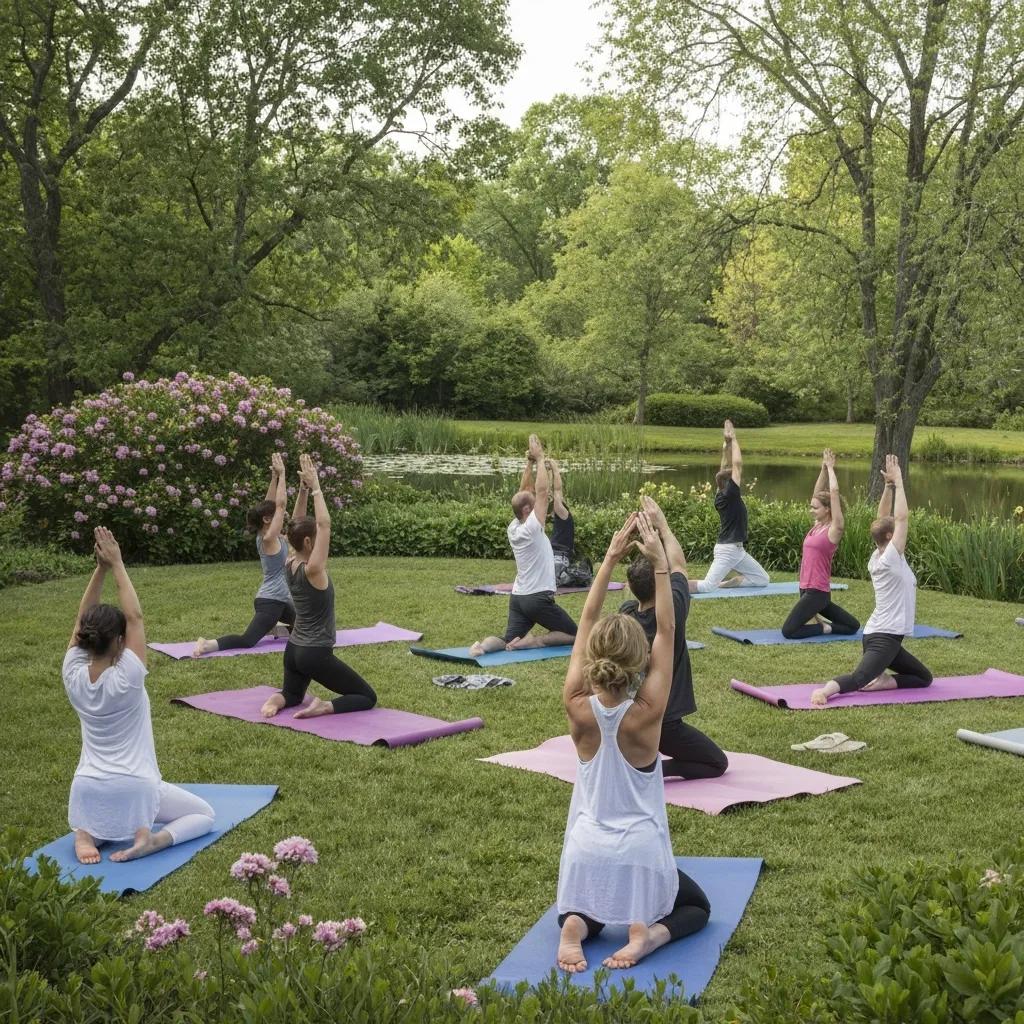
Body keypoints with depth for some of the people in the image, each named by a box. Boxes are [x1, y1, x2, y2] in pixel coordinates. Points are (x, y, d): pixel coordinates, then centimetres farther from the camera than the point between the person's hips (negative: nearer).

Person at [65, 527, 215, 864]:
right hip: (134, 790, -4)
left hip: (87, 791, 4)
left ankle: (88, 833, 4)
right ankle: (153, 838, -12)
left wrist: (100, 569, -6)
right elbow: (135, 617, -13)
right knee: (204, 815, 17)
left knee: (98, 807, 40)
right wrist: (116, 565, -10)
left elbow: (82, 621, 1)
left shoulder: (74, 678, -7)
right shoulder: (126, 680, -18)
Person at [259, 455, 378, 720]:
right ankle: (325, 707, -19)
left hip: (293, 650, 8)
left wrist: (303, 488, -3)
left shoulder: (289, 565, -1)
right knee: (368, 697, 5)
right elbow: (325, 523, -25)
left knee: (292, 695, 32)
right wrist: (314, 487, -19)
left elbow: (298, 525, 5)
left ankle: (278, 700, -2)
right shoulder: (312, 570, -21)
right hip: (316, 654, -8)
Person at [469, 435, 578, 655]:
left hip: (518, 597, 7)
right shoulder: (532, 528, -15)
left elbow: (522, 494, 14)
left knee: (509, 640, 7)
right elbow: (542, 491, -17)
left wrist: (529, 464, 9)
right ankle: (532, 642, -13)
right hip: (539, 598, -7)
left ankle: (484, 645, -23)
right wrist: (539, 459, -11)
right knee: (573, 635, 6)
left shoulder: (513, 528, 6)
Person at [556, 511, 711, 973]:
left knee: (581, 905, 33)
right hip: (640, 855, -2)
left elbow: (587, 623, -5)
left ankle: (576, 926, -3)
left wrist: (610, 558, -5)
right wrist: (660, 563, -12)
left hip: (586, 852, 3)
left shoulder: (578, 709, -12)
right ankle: (649, 935, -7)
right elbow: (666, 632, -13)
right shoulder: (645, 715, -18)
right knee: (697, 907, 25)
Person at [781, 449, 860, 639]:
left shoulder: (834, 529, -10)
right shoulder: (817, 525, 10)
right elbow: (817, 493, 13)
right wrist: (823, 468, 8)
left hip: (817, 592, -9)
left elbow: (834, 493, -15)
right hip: (808, 589, 9)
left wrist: (830, 468, -6)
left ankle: (825, 627, -5)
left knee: (789, 631, -14)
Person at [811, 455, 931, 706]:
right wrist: (897, 482, -9)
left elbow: (884, 519, 14)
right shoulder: (890, 559, -12)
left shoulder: (877, 558, 9)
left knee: (924, 678, 17)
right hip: (885, 637, -10)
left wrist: (889, 485, 8)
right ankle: (825, 691, -43)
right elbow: (902, 517, -15)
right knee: (859, 677, -26)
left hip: (878, 634, 10)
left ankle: (880, 681, 0)